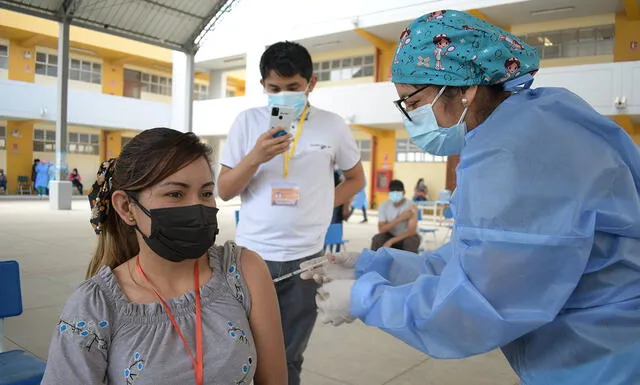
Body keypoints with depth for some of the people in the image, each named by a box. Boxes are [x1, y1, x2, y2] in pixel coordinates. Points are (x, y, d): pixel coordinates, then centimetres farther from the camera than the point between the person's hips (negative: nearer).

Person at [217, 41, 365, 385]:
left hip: (305, 257, 0)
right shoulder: (248, 122, -1)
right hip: (252, 253, 0)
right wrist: (255, 157, -17)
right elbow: (224, 191, -1)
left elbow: (355, 179, 14)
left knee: (289, 357, 14)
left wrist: (323, 205, -1)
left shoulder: (332, 126, 0)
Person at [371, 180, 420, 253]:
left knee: (411, 241, -36)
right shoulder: (383, 206, -11)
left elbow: (411, 231, -28)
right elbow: (381, 229, -18)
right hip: (391, 236, 2)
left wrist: (391, 241, -36)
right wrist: (399, 219, -30)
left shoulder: (411, 206, -20)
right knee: (377, 239, -28)